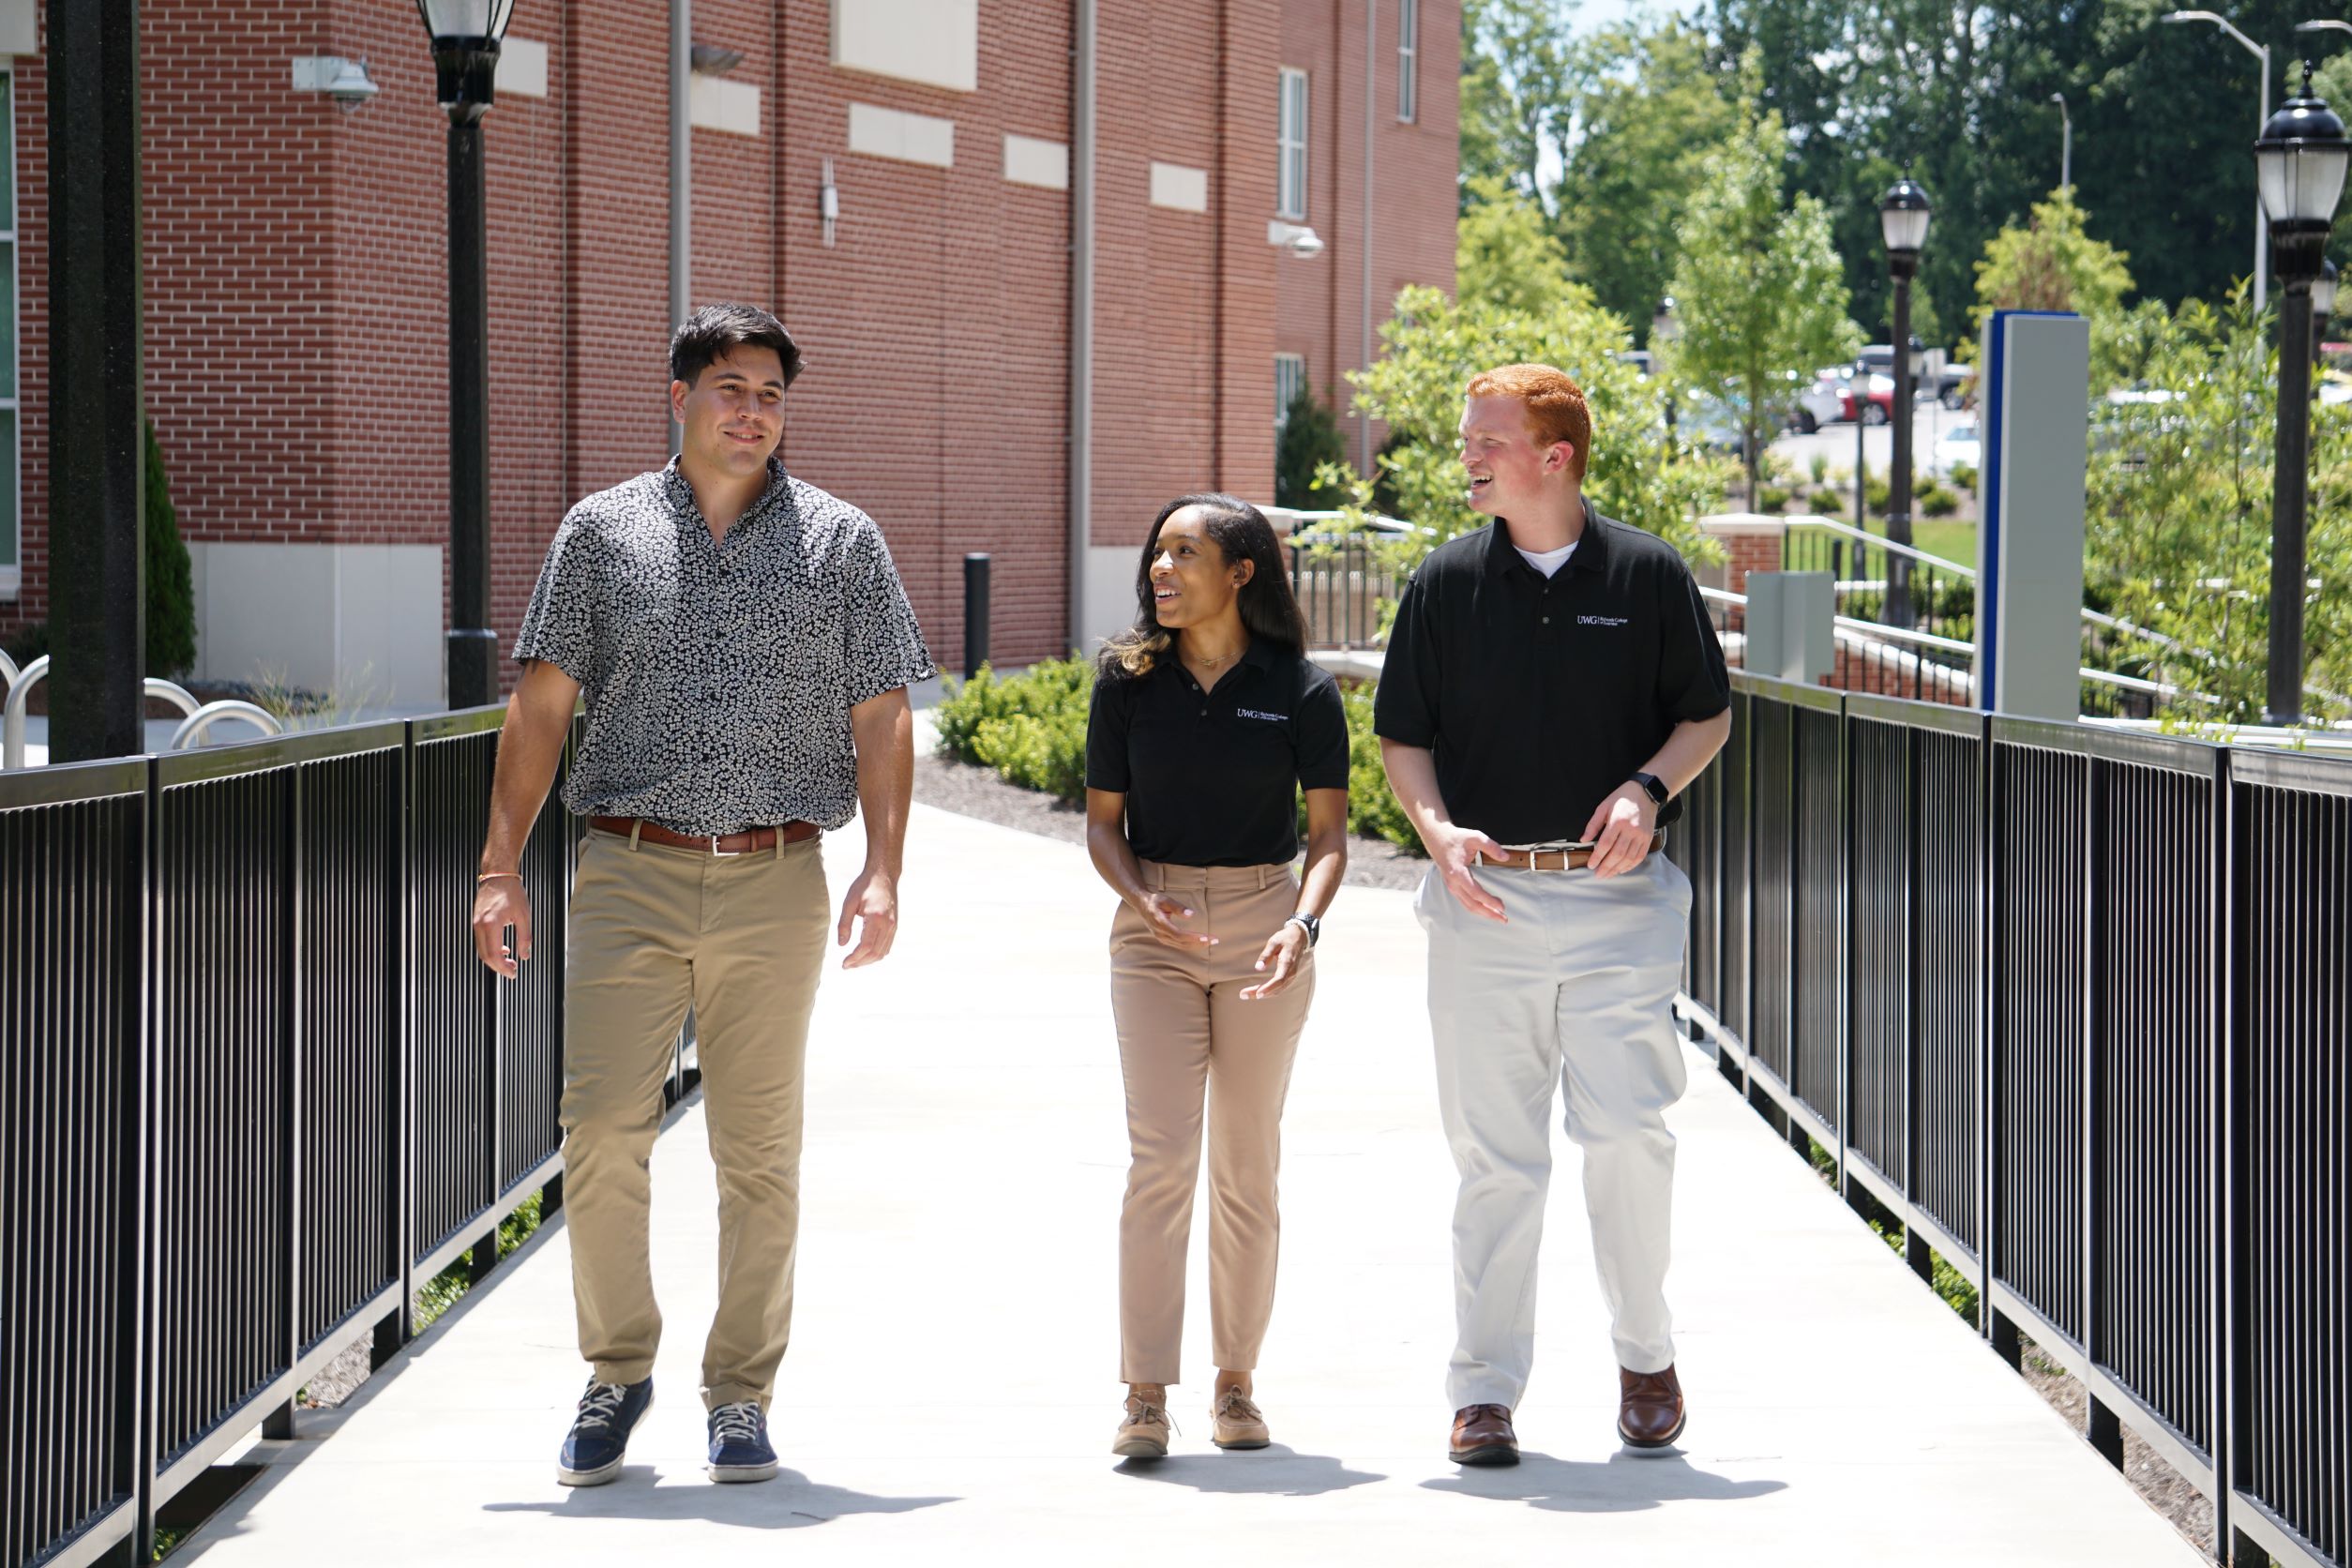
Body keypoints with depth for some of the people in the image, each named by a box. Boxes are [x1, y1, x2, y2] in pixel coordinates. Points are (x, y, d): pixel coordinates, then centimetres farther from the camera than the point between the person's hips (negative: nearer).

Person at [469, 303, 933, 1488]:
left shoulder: (842, 542, 8)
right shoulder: (602, 532, 8)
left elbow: (880, 721, 7)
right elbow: (542, 704, 7)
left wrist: (883, 872, -5)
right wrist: (502, 868, -1)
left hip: (775, 883, 0)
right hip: (628, 873, 0)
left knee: (760, 1154, 4)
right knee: (600, 1135, -6)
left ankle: (740, 1395, 14)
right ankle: (617, 1370, 12)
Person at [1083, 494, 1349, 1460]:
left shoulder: (1301, 690, -3)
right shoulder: (1129, 679, 1)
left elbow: (1327, 832, -2)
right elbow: (1103, 819, 6)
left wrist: (1303, 924, -20)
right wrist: (1143, 899, -13)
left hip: (1265, 923, 0)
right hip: (1155, 931, 0)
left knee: (1248, 1164, 5)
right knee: (1161, 1156, -9)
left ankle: (1236, 1381, 16)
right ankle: (1145, 1396, -8)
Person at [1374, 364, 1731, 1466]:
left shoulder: (1647, 575, 1)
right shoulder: (1446, 582, 5)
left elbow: (1708, 714, 9)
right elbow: (1402, 736, 10)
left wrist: (1649, 787, -9)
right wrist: (1440, 832, -8)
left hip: (1618, 894, -1)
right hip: (1486, 897, 1)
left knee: (1628, 1132, -8)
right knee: (1494, 1154, 3)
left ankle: (1645, 1355, 13)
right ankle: (1485, 1387, 12)